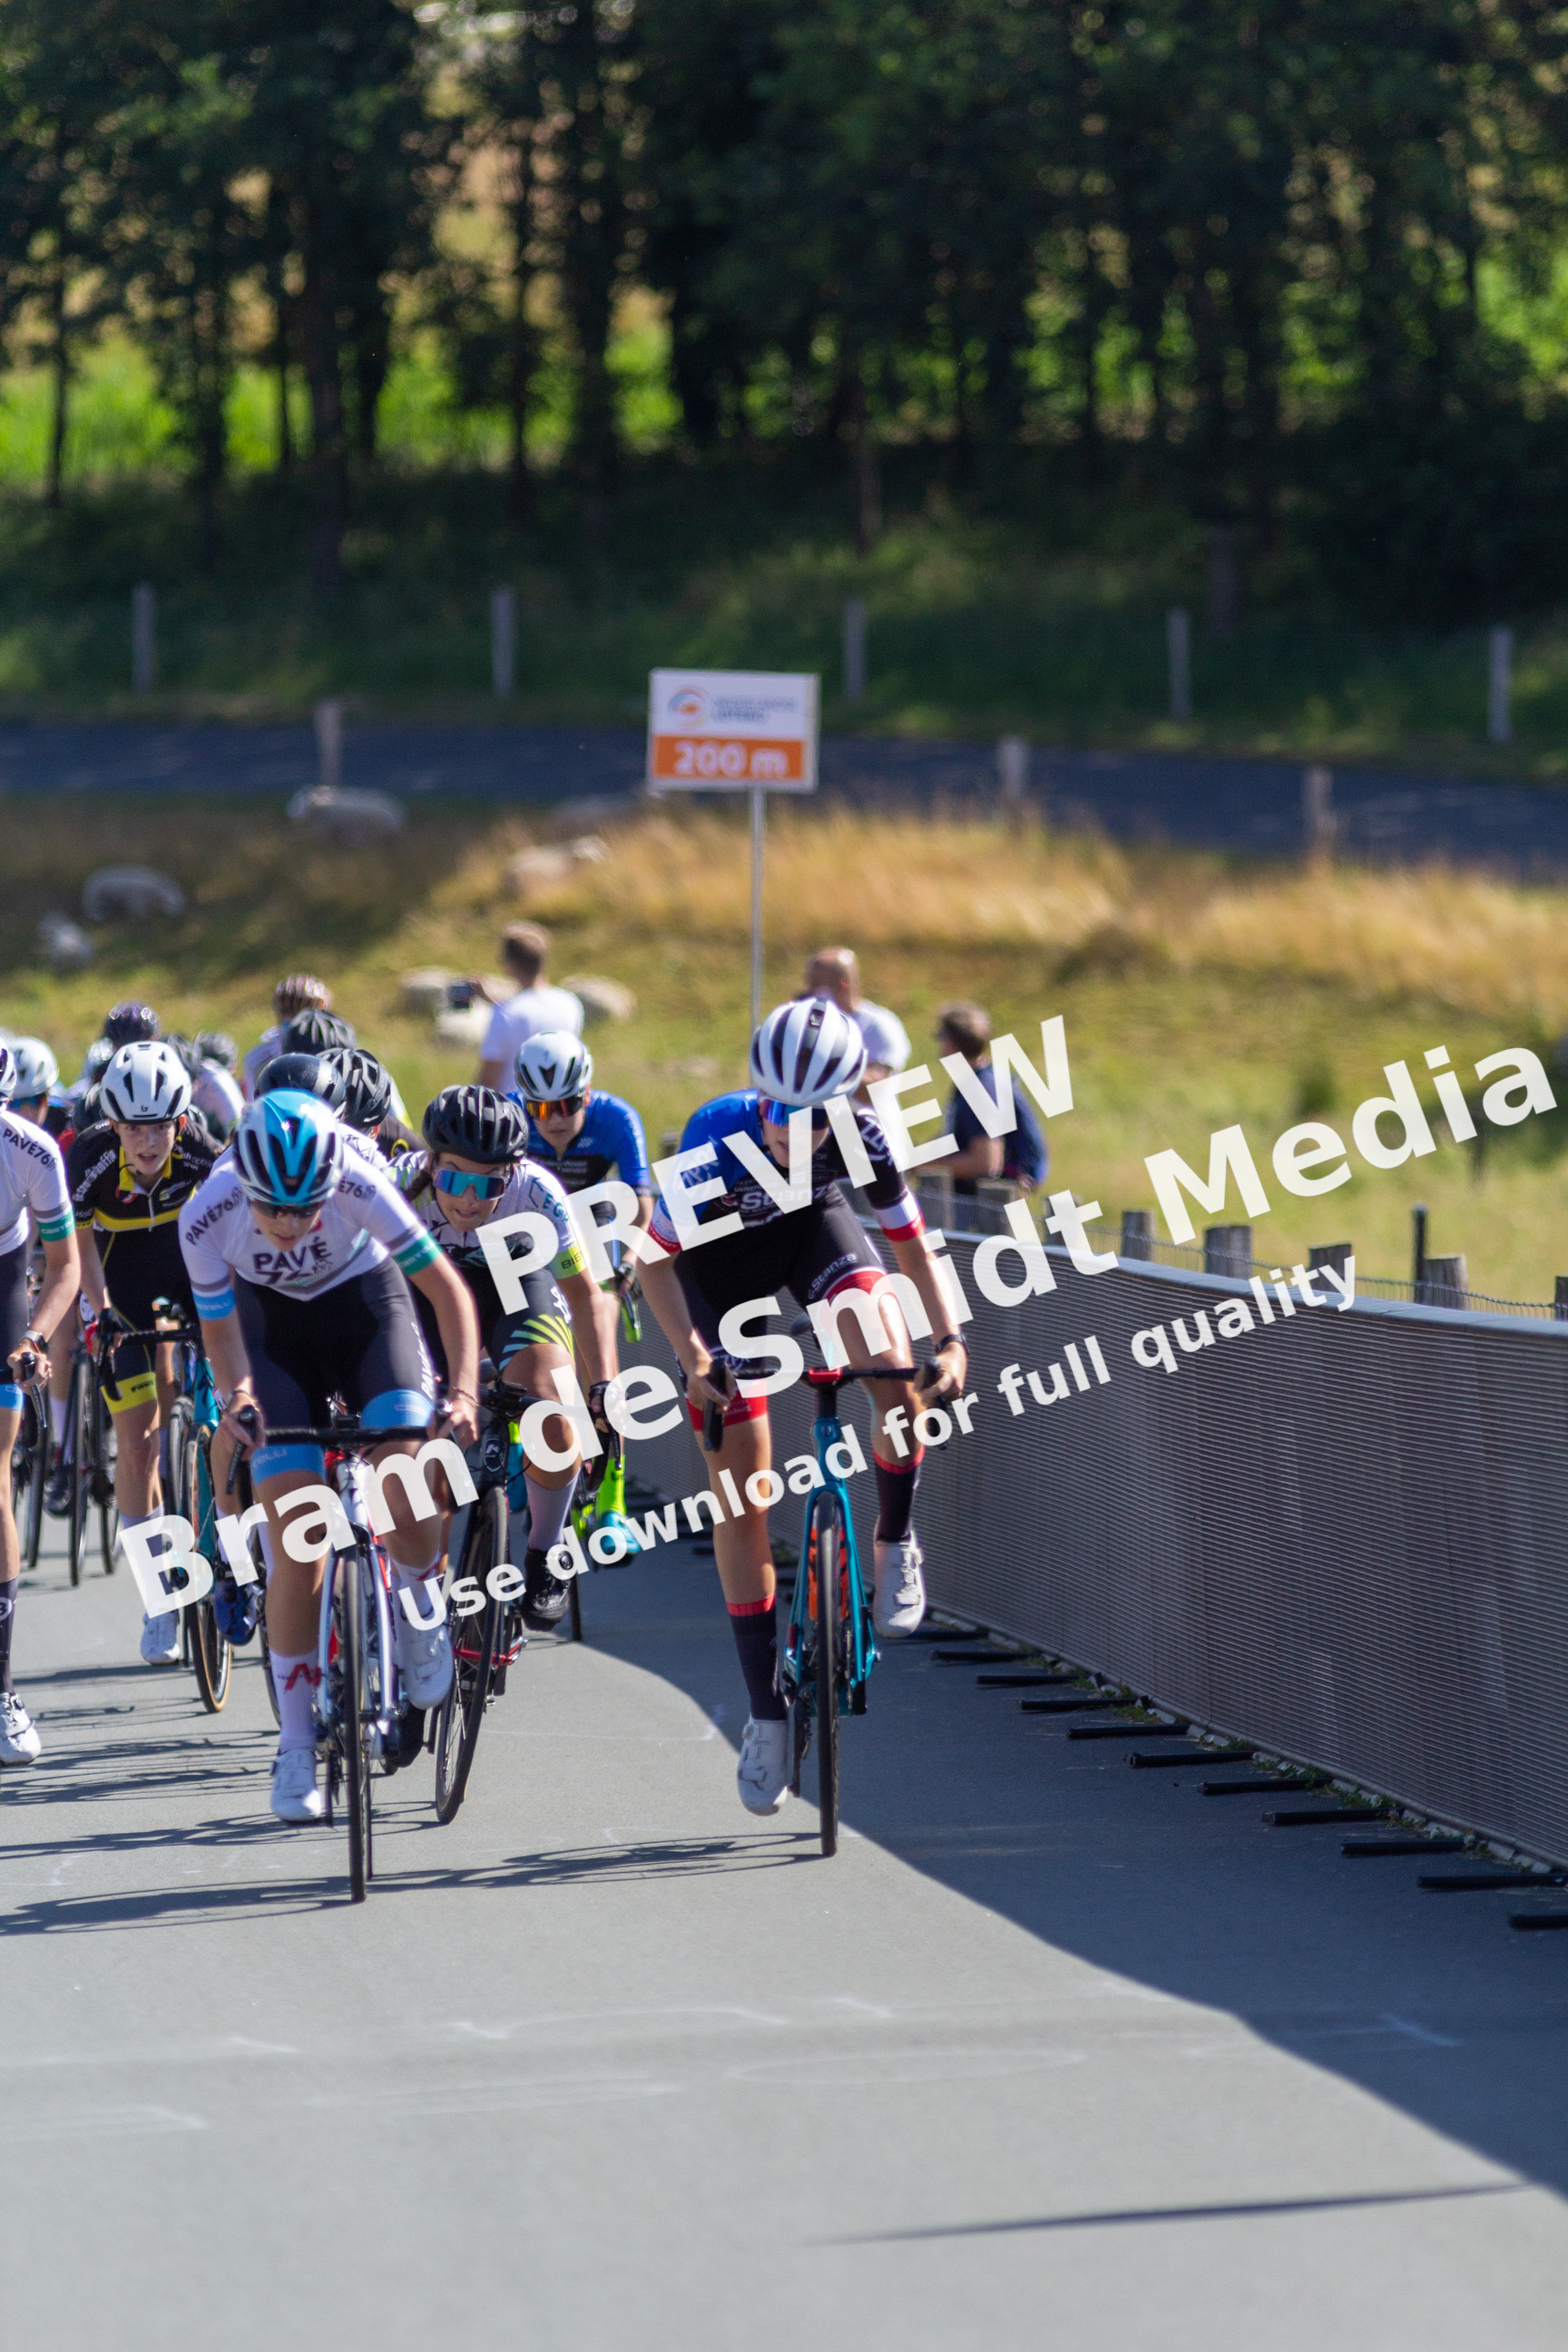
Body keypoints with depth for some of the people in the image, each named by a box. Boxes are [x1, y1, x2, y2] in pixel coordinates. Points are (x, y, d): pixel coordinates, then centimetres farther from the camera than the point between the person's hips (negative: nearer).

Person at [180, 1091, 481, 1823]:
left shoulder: (358, 1186, -33)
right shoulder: (208, 1216, -29)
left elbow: (446, 1288, -25)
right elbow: (220, 1329, -13)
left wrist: (463, 1391, -37)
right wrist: (236, 1396, -33)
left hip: (364, 1302, -1)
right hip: (272, 1321, 1)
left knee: (404, 1499, -24)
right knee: (296, 1543, -10)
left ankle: (421, 1607, 10)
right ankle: (295, 1748, 0)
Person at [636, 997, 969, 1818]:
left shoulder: (861, 1136, -28)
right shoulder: (718, 1136, -35)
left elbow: (910, 1243, -13)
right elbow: (655, 1260, -26)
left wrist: (948, 1336, -25)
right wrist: (694, 1361, -36)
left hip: (813, 1228, 1)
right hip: (722, 1254, -1)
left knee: (892, 1362, -33)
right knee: (741, 1489, -4)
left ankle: (895, 1544, -7)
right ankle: (766, 1715, 4)